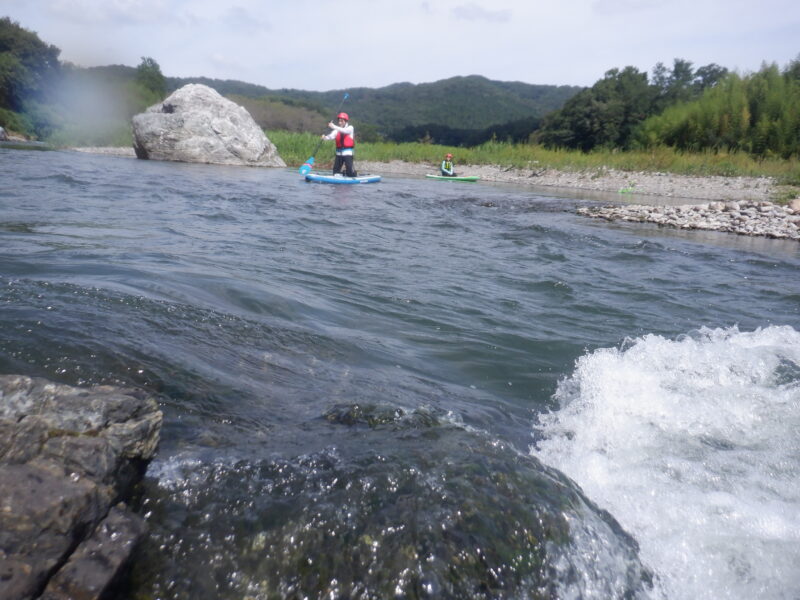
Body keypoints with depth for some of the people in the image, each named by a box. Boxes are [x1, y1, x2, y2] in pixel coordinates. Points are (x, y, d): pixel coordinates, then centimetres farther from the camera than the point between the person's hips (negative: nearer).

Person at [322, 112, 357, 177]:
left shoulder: (350, 128, 0)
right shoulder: (337, 129, 10)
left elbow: (344, 131, -22)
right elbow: (332, 136, -6)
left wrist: (334, 126, -34)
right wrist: (325, 137, -30)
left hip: (348, 152, -5)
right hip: (339, 153, 5)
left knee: (349, 171, -10)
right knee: (336, 170, 4)